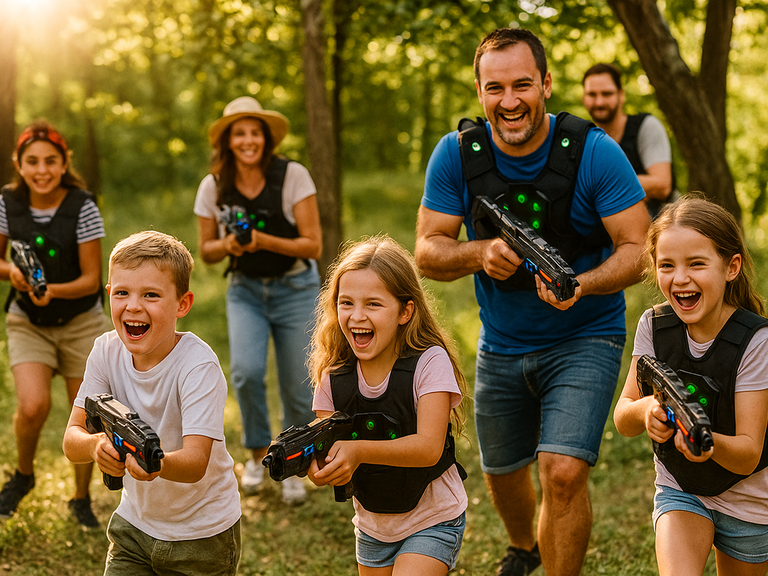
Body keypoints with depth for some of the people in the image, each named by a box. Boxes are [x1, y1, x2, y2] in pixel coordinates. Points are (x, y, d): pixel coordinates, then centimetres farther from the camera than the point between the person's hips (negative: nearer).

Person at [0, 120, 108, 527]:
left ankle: (81, 499, 30)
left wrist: (53, 290, -32)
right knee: (33, 406, -20)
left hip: (81, 322, -1)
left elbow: (91, 280, -13)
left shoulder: (82, 207, -16)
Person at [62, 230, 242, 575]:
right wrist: (96, 446, -37)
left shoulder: (198, 365, -24)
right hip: (135, 524, 4)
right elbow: (71, 440, -14)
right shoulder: (107, 351, -10)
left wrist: (157, 463, -54)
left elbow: (196, 463, -32)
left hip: (202, 534, -3)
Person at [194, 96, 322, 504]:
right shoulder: (213, 187, -5)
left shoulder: (293, 176, -13)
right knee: (246, 371, -23)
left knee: (299, 391, -1)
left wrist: (263, 241, -26)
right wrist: (228, 245, -17)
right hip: (245, 291, 1)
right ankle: (258, 453, 4)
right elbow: (206, 252, 5)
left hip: (295, 289, -1)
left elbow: (313, 245, -12)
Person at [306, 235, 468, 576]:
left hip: (432, 520, -5)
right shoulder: (333, 377, -6)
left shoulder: (429, 361, -19)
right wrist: (317, 465, -33)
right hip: (372, 526, 5)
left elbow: (429, 447, -27)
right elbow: (330, 457, -9)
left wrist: (359, 450, -41)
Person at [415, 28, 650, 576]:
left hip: (585, 338, -4)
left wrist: (582, 284, -37)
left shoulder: (593, 151, -19)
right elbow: (427, 252, -9)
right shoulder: (457, 154, -11)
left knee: (563, 473, -21)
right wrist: (481, 253, -31)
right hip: (500, 344, 4)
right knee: (502, 472, 20)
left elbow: (638, 249, -17)